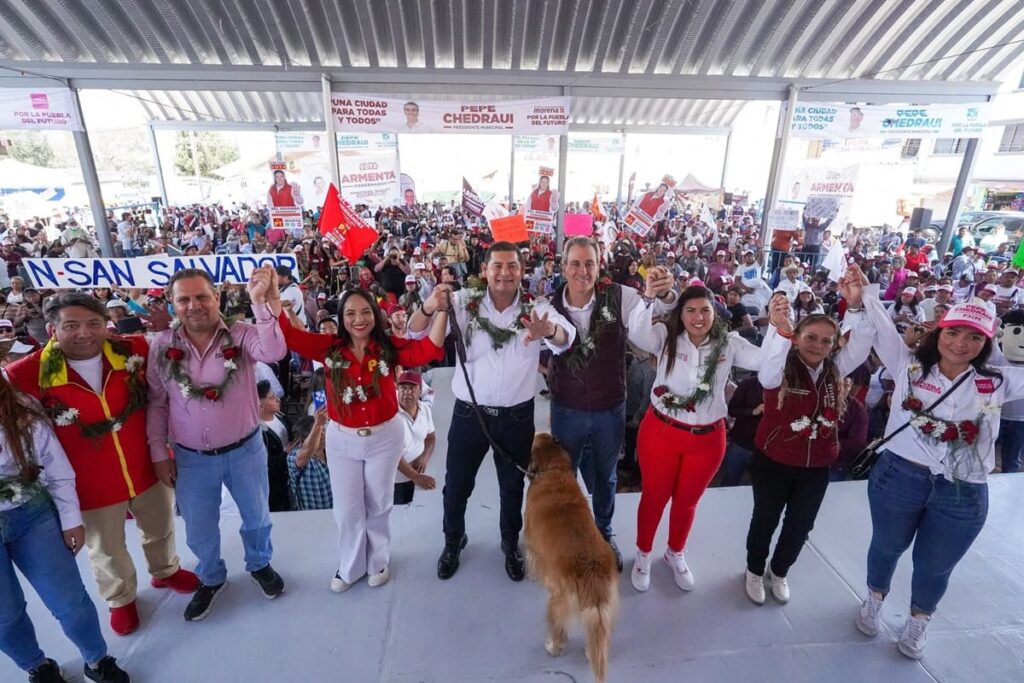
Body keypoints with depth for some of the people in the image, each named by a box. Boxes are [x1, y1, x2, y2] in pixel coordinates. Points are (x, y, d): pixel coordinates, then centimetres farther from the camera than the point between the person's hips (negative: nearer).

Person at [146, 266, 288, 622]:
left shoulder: (241, 334, -15)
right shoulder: (161, 346, -7)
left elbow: (273, 352, -38)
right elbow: (156, 404, 1)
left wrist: (261, 302, -46)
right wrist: (159, 454, 2)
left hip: (245, 450, -1)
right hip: (191, 458, 2)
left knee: (256, 516, 20)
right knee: (199, 530, 20)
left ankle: (259, 564, 49)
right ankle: (211, 578, 49)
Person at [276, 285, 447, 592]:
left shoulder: (389, 347, -13)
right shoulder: (328, 347, -8)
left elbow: (429, 349, -24)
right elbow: (289, 336, -14)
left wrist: (442, 309, -34)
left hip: (385, 436, -1)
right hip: (341, 439, 1)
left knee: (378, 504, 19)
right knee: (346, 508, 18)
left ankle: (379, 561, 45)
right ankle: (350, 566, 44)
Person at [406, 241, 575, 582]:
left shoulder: (536, 308, -8)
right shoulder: (464, 302, -9)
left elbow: (567, 337, -26)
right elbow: (415, 332, -12)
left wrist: (549, 331, -50)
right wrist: (429, 308, -36)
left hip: (517, 416, 0)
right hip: (468, 412, 0)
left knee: (512, 486, 20)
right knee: (456, 485, 17)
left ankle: (511, 544, 47)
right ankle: (453, 541, 46)